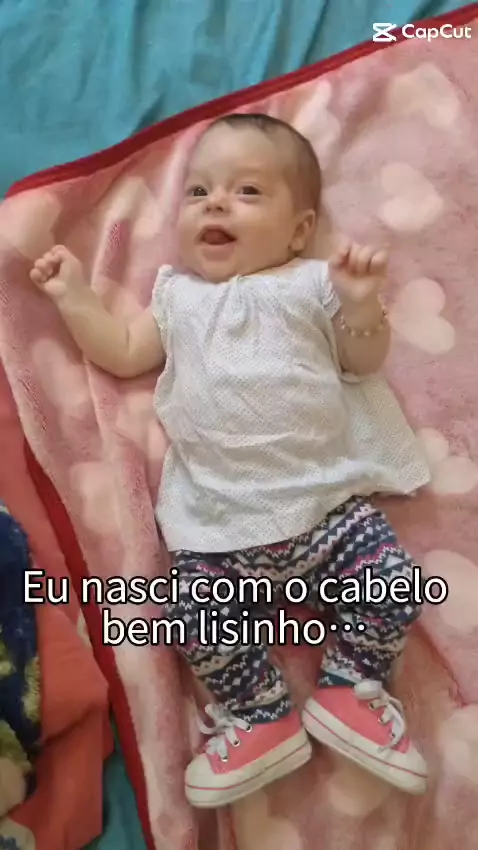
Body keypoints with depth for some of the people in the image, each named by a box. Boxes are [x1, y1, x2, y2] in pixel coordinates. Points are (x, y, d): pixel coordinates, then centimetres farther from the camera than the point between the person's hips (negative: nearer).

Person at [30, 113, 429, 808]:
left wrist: (363, 305, -13)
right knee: (198, 619, -13)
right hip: (218, 521, 2)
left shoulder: (311, 285, 8)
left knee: (395, 588, -10)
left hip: (329, 498, -1)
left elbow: (364, 362, 6)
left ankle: (348, 691, 16)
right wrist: (75, 297, 15)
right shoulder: (177, 294, 17)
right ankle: (263, 718, 12)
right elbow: (124, 356, 20)